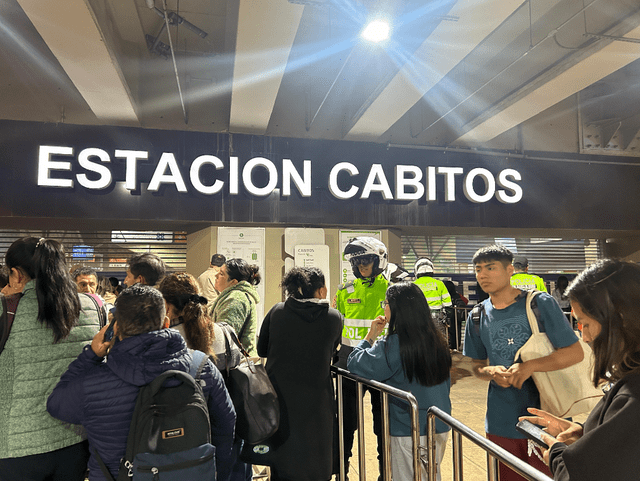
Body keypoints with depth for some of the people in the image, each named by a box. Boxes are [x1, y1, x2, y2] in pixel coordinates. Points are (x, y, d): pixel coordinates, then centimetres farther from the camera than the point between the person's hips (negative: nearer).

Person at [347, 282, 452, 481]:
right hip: (440, 427, 7)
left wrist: (371, 335, -5)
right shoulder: (437, 340, 1)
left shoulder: (391, 345, -21)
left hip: (409, 432, -7)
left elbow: (355, 364, -16)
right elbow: (447, 383, 10)